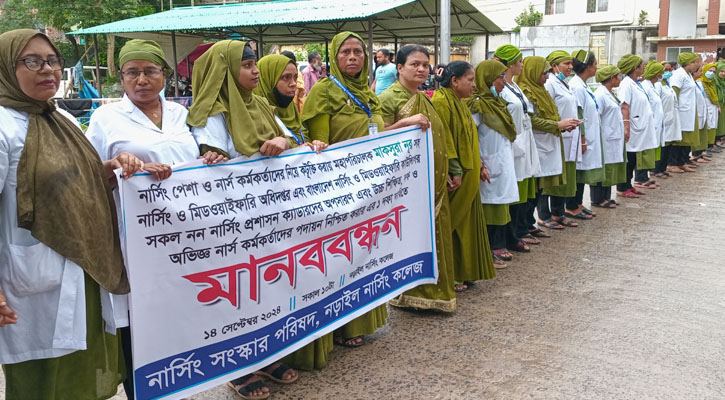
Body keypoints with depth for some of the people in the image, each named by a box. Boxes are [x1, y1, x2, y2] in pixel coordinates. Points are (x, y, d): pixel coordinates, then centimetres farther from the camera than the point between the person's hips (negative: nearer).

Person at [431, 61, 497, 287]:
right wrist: (454, 172, -24)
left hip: (468, 177, 10)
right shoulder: (440, 103, -15)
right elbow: (442, 141, -22)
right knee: (451, 226, -2)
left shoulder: (458, 103, 16)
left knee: (466, 224, 14)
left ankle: (463, 272, 24)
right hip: (454, 179, -10)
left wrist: (479, 165, 15)